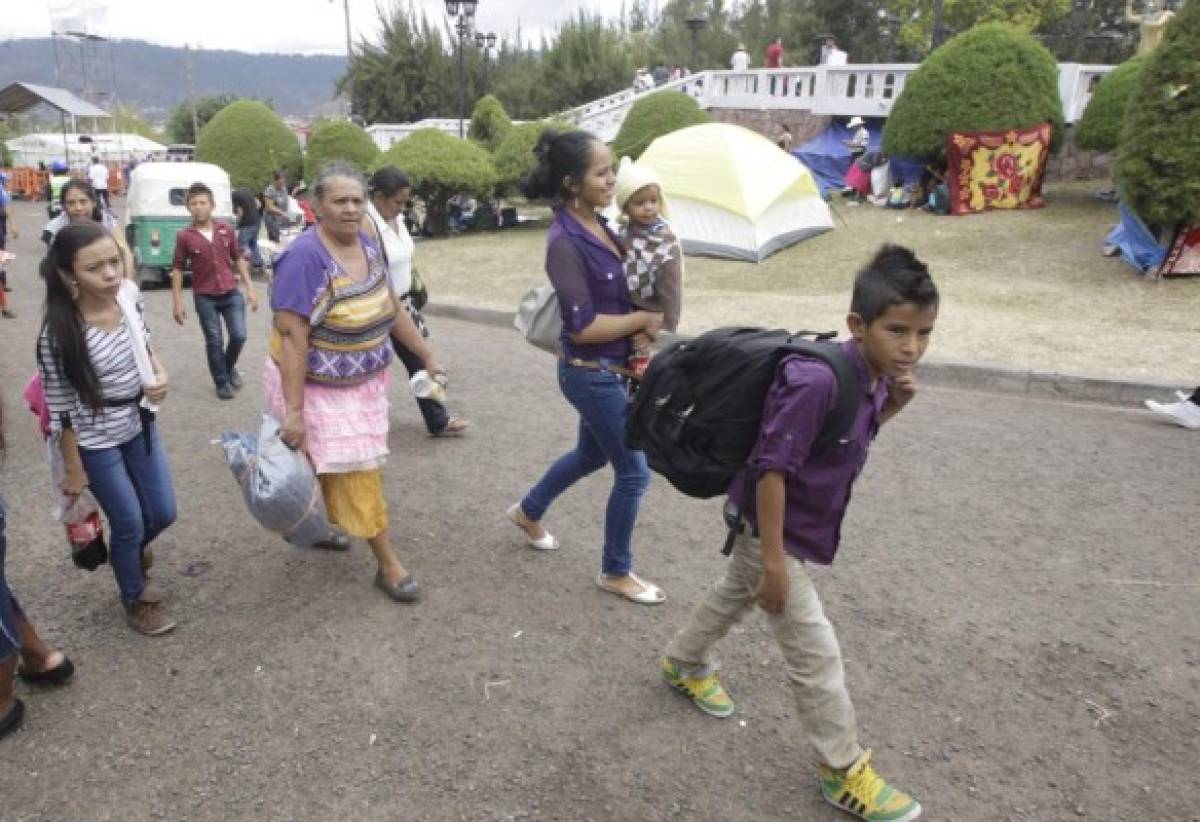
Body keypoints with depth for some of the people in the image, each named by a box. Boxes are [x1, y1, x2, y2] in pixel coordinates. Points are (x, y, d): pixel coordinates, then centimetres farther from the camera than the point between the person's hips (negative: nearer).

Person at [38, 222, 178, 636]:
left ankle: (130, 550, 52)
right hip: (96, 442, -5)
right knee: (129, 524, 11)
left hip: (140, 424, 6)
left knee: (163, 513, 16)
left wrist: (160, 374, -12)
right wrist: (74, 470, -8)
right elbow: (61, 411, -17)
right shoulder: (59, 334, -28)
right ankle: (136, 599, 38)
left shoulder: (130, 293, -12)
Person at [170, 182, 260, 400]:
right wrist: (177, 302, -3)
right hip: (205, 297, -2)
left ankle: (229, 367, 30)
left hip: (231, 293, 2)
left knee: (239, 335, 0)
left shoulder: (226, 230, 1)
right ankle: (222, 382, 22)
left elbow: (238, 259, 10)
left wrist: (250, 288, 5)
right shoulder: (184, 236, -5)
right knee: (214, 341, 5)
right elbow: (177, 269, 0)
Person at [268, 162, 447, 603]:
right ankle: (388, 565, 10)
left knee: (335, 463, 19)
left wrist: (427, 355, 12)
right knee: (358, 471, -1)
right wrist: (294, 411, -28)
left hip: (365, 381, 7)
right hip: (319, 387, -7)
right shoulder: (305, 256, -24)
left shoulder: (368, 246, 0)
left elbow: (391, 307, 10)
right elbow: (291, 336, -26)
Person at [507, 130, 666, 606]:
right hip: (592, 374, -9)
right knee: (634, 472, 3)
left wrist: (639, 331, -4)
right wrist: (644, 320, -13)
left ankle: (529, 511, 50)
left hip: (611, 369, 9)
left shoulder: (598, 225, 3)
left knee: (591, 455, 26)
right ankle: (616, 572, 24)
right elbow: (582, 327, -24)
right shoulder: (565, 242, -23)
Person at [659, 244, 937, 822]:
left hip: (793, 523, 9)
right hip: (773, 527, -9)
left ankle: (683, 664, 56)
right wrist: (775, 562, -26)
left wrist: (895, 401, -10)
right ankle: (844, 770, 24)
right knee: (816, 654, 4)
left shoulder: (872, 376, -8)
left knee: (734, 595, 30)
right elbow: (772, 470, -31)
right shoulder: (817, 381, -34)